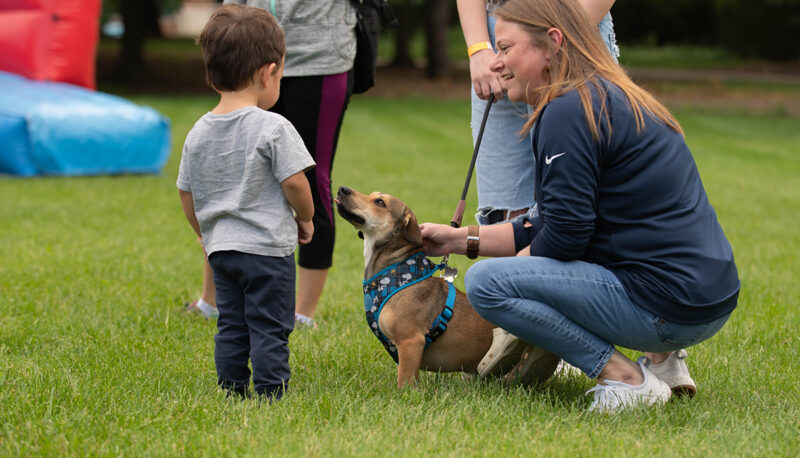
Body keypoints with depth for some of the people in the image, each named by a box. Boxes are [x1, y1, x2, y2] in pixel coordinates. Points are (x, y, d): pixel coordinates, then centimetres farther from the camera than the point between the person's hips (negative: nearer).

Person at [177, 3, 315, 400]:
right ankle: (271, 395, 2)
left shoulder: (198, 133, 5)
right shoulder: (273, 128, -14)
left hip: (220, 248, 6)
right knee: (270, 328, 1)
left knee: (231, 326, 14)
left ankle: (232, 395, 17)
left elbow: (187, 193, 12)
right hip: (267, 248, -6)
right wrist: (305, 219, 5)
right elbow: (295, 182, -14)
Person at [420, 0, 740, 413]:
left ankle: (625, 378, -10)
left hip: (663, 309, -10)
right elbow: (557, 224, 22)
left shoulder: (568, 111, -13)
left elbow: (565, 235, -15)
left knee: (484, 282, -10)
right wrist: (462, 240, 21)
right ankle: (662, 357, 15)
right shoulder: (617, 100, 18)